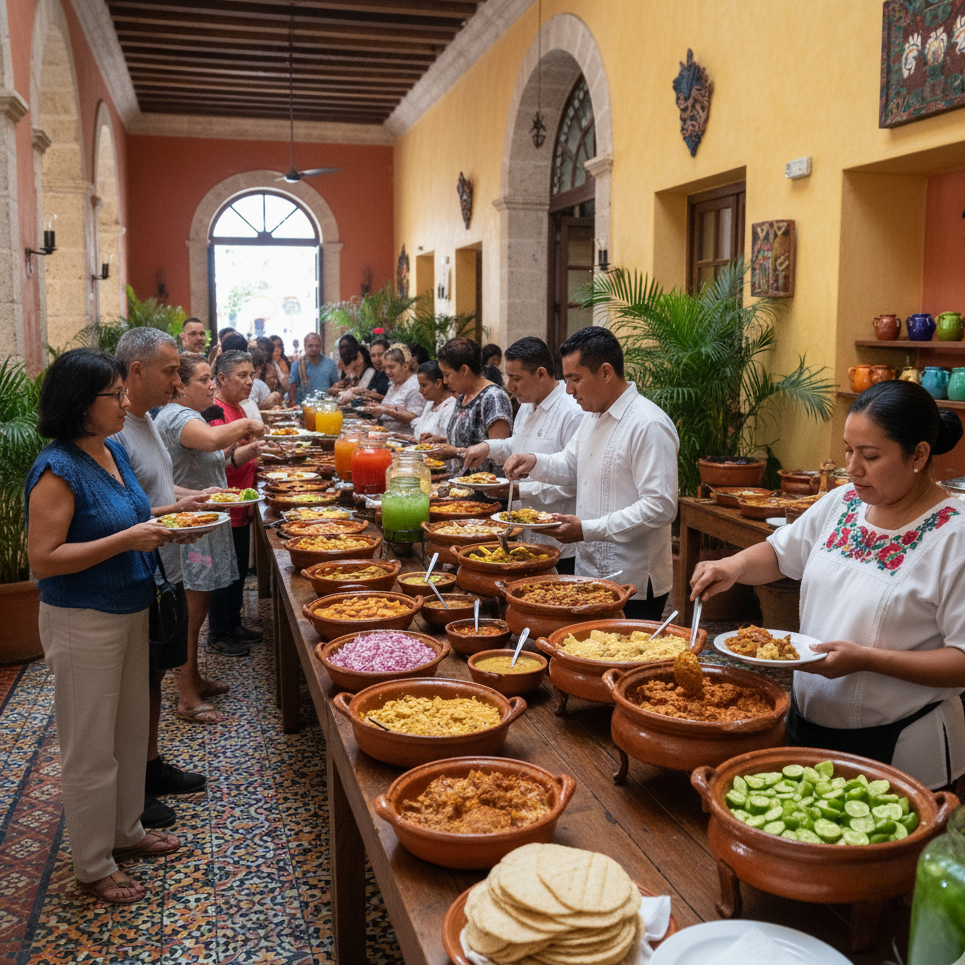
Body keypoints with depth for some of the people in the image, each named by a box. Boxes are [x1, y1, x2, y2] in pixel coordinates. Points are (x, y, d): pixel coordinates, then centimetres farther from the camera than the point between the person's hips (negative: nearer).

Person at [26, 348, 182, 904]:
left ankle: (126, 831, 40)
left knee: (131, 729, 21)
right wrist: (127, 539, -26)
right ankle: (94, 867, 23)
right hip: (82, 623, -8)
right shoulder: (58, 469, -21)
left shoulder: (115, 450, 5)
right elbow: (44, 560, -24)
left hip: (129, 610, 9)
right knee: (90, 748, 6)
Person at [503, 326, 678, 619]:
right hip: (589, 573, 9)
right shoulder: (594, 416, 13)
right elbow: (570, 466, 26)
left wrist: (588, 530, -24)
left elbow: (660, 507, -24)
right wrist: (534, 462, 4)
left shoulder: (649, 425, -19)